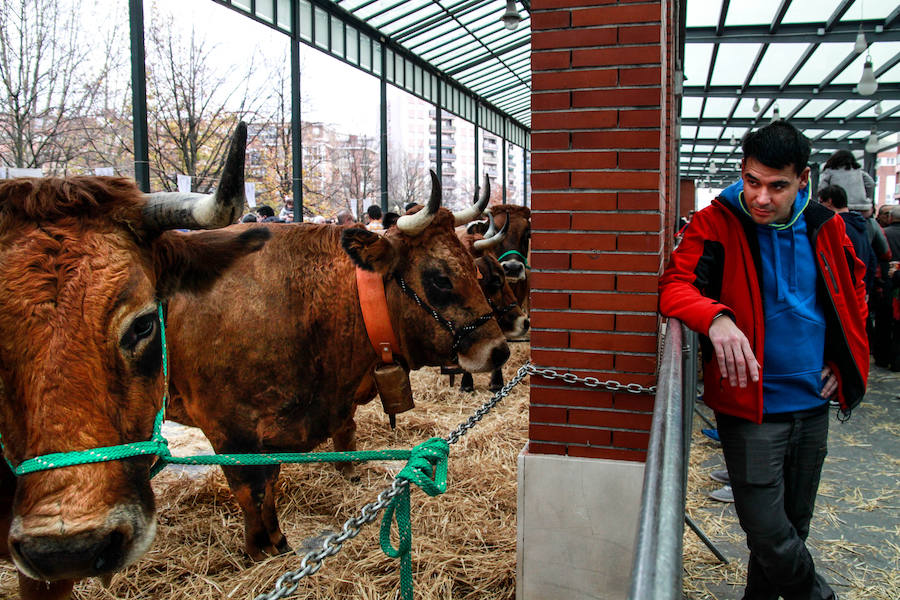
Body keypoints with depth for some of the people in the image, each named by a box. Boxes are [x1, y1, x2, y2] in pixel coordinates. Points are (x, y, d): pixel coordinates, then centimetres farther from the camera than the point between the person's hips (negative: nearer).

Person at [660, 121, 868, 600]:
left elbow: (853, 288, 20)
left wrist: (844, 359, 11)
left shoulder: (824, 227, 4)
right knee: (768, 532, -4)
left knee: (794, 525, 19)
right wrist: (716, 317, -38)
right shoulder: (717, 224, -10)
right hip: (750, 407, -5)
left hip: (812, 405, 5)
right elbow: (675, 285, -18)